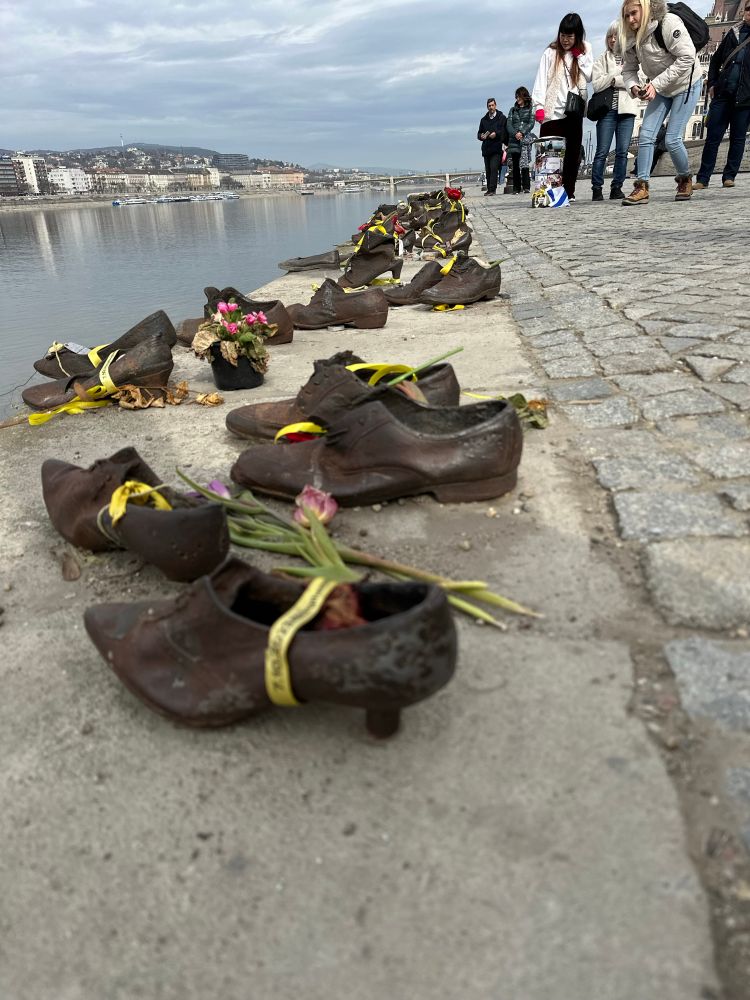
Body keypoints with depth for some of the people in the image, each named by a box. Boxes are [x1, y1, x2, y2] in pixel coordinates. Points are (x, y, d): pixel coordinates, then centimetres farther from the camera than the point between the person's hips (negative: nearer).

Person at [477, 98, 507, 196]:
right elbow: (479, 133, 19)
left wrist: (496, 134, -20)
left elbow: (504, 131, -3)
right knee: (487, 170, 4)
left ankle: (492, 189, -19)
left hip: (497, 148, -5)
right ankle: (489, 189, 10)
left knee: (494, 168, -16)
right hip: (486, 148, 5)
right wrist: (481, 136, -4)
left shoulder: (501, 118, 7)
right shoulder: (484, 119, 20)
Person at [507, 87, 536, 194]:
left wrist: (522, 132, -12)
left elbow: (531, 123, 2)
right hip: (514, 140, 3)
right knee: (515, 165, -1)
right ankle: (516, 188, 2)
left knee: (524, 164, -15)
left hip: (525, 138, -3)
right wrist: (515, 133, -9)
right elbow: (509, 124, 9)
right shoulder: (513, 110, 19)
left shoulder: (530, 108, 11)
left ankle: (526, 187, -14)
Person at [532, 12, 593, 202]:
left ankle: (569, 191, 6)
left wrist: (580, 55, -1)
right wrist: (539, 106, -12)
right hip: (552, 111, -3)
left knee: (572, 152, 2)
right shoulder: (550, 53, 5)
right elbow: (541, 80, -1)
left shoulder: (584, 52, 13)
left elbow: (590, 76, 4)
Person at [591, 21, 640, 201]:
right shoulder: (602, 60, 12)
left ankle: (617, 188, 3)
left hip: (626, 109, 1)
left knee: (622, 152, -1)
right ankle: (597, 188, -3)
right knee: (602, 151, -6)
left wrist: (613, 79, -7)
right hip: (607, 109, -1)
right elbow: (596, 84, -4)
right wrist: (620, 72, -8)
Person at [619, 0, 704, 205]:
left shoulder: (669, 23, -24)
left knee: (672, 139, -12)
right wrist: (633, 86, -20)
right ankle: (642, 187, -7)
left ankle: (685, 179, 13)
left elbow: (687, 58, -27)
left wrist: (655, 83, -29)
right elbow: (629, 69, 2)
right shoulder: (632, 38, -5)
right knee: (646, 135, -9)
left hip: (686, 84, -6)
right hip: (660, 89, 6)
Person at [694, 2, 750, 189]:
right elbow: (716, 59, 19)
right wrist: (712, 84, 9)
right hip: (722, 93, 2)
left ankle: (729, 176, 7)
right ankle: (703, 178, -2)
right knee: (712, 136, -3)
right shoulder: (734, 33, 13)